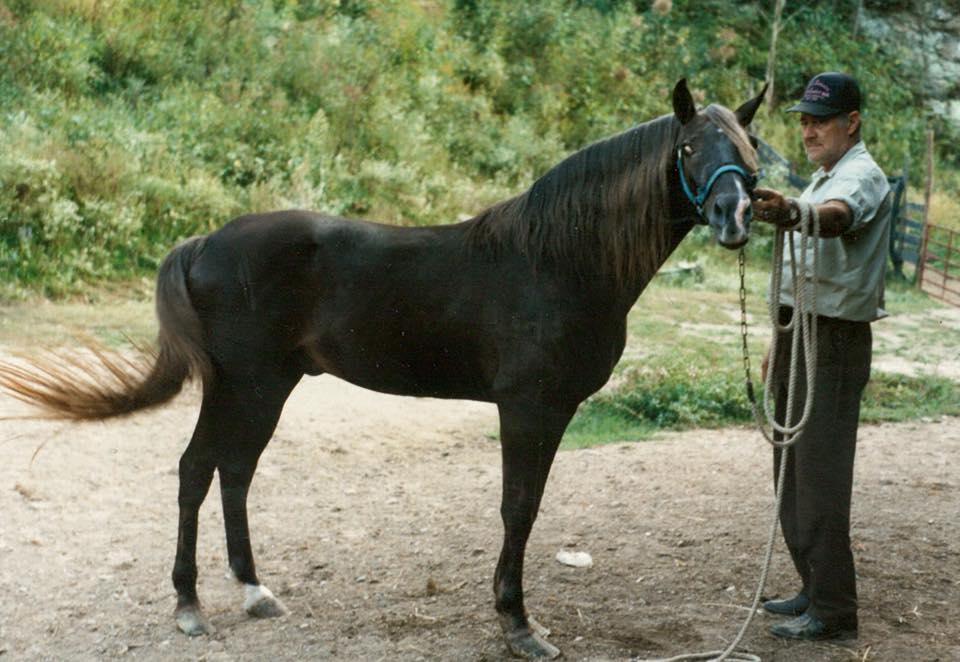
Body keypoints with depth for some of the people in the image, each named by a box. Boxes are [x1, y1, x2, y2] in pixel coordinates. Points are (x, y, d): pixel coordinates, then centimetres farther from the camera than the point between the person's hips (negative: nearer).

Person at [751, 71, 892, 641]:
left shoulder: (861, 176, -13)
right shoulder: (823, 178, 18)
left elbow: (838, 215, -39)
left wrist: (793, 212, -60)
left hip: (834, 343, -10)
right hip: (802, 335, 10)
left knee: (820, 476, -9)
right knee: (793, 471, 14)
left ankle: (833, 609, -2)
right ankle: (816, 588, 25)